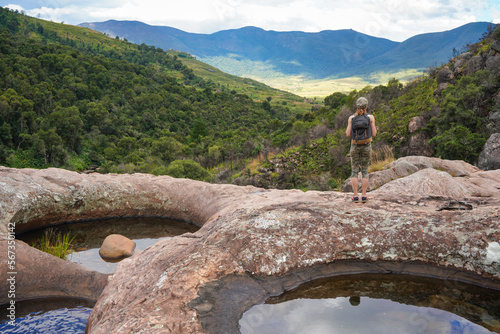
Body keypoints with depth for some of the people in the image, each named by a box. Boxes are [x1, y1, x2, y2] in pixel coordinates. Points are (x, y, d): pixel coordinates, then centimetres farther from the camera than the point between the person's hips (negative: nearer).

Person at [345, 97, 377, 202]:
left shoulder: (351, 118, -4)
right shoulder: (370, 117, -5)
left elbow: (348, 134, -6)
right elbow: (374, 134, -2)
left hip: (355, 146, 0)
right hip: (366, 146, 0)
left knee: (354, 171, 7)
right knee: (365, 171, 9)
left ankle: (355, 196, 3)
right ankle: (363, 196, 6)